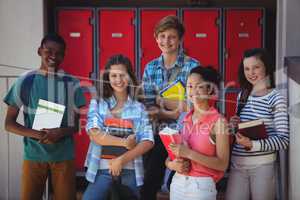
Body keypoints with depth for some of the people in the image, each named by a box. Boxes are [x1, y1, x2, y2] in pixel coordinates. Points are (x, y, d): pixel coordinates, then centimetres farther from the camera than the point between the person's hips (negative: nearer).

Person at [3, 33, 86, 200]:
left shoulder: (72, 84, 0)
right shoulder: (25, 82, -1)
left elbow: (79, 123, 4)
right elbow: (9, 123, 1)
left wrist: (61, 132, -18)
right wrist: (37, 134, -16)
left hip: (64, 156, 0)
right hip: (33, 156, 0)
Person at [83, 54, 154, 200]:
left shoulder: (138, 108, 5)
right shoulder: (97, 104, 4)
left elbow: (148, 142, -3)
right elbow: (95, 134, -9)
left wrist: (122, 160, -12)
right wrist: (124, 142, -16)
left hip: (130, 171, 1)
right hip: (102, 170, -1)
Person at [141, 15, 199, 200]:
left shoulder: (192, 66, -7)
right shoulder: (150, 68, 4)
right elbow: (148, 107, -1)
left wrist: (160, 100, -11)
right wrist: (173, 113, -17)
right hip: (158, 135, 3)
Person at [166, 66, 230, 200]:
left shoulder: (218, 121, -11)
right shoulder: (183, 119, 4)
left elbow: (223, 164, -15)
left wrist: (189, 153, -21)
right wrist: (172, 164, -10)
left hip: (202, 185, -4)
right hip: (177, 183, 4)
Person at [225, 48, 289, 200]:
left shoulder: (276, 98, -9)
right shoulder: (242, 95, 9)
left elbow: (283, 140, -13)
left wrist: (252, 144, -23)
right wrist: (233, 125, -2)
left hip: (263, 166, -5)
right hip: (237, 164, 5)